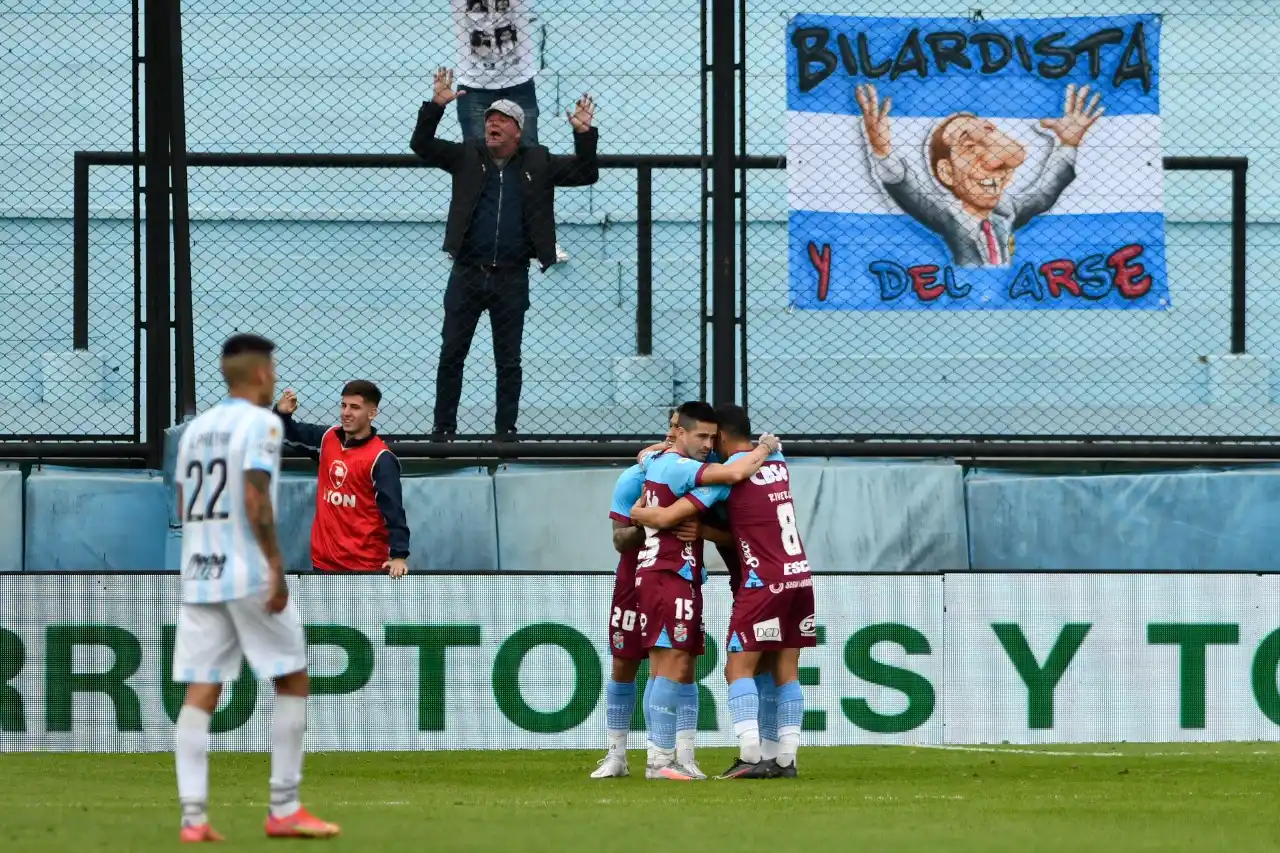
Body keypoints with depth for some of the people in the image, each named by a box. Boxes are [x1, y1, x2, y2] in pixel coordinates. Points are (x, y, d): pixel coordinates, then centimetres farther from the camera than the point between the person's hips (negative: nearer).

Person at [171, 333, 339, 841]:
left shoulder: (196, 428, 15)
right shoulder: (260, 423, -6)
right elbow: (255, 496, -17)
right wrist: (276, 564, -17)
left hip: (199, 575, 6)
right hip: (249, 573, -6)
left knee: (200, 694, 2)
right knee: (293, 681, 5)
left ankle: (193, 817, -7)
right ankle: (284, 809, 3)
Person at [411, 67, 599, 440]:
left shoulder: (537, 163, 6)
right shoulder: (467, 157, 6)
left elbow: (586, 174, 5)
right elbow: (422, 145, -1)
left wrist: (584, 135, -10)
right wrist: (435, 107, -14)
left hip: (511, 279, 0)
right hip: (467, 275, 0)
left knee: (509, 362, 5)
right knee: (451, 355, 2)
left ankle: (506, 430, 13)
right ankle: (443, 429, 9)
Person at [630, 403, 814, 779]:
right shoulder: (777, 460, 11)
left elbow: (665, 518, -11)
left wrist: (636, 513, 11)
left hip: (764, 582, -7)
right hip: (800, 577, 7)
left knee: (738, 668, -4)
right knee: (786, 670, 8)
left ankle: (750, 757, -16)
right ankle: (786, 759, 4)